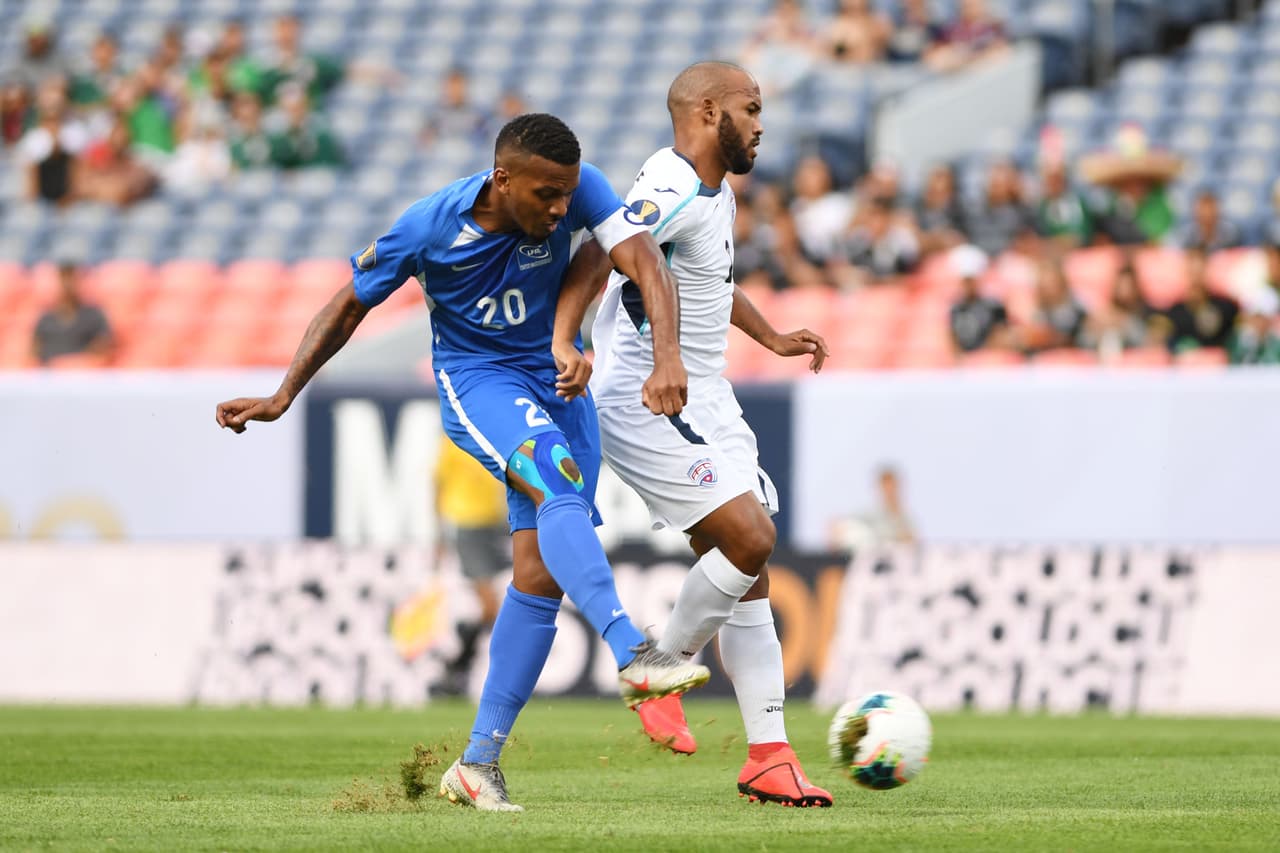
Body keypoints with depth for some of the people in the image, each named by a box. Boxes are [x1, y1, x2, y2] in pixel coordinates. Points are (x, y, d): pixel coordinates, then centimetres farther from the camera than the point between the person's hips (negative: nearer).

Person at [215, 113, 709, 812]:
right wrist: (282, 398, -6)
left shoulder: (578, 190, -16)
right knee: (561, 487, -33)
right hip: (476, 379, -4)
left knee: (542, 570, -3)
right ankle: (635, 656, -46)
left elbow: (644, 262, -25)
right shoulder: (428, 227, -19)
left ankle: (478, 763, 3)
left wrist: (668, 358, -42)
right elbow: (348, 307, -4)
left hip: (557, 382, 4)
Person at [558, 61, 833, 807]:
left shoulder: (716, 192, 14)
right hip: (649, 404, -10)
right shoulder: (673, 194, -19)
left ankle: (769, 757, 5)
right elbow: (597, 260, -33)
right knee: (751, 537, -20)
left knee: (747, 575, 5)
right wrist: (563, 345, -46)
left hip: (704, 403, 10)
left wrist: (772, 337, 36)